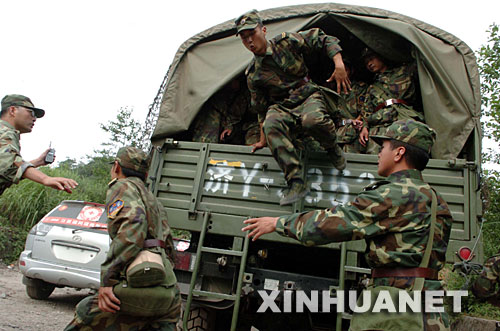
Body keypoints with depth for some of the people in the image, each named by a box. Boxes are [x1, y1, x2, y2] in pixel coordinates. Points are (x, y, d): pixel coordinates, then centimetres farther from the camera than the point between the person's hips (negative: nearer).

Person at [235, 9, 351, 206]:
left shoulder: (286, 42, -2)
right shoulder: (253, 75, 5)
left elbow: (325, 40, 0)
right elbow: (261, 109, 14)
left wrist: (339, 66, -14)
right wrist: (263, 139, 16)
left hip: (309, 97, -2)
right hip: (282, 107, 2)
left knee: (313, 120, -39)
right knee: (272, 124, -35)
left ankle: (332, 148, -3)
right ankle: (296, 182, -34)